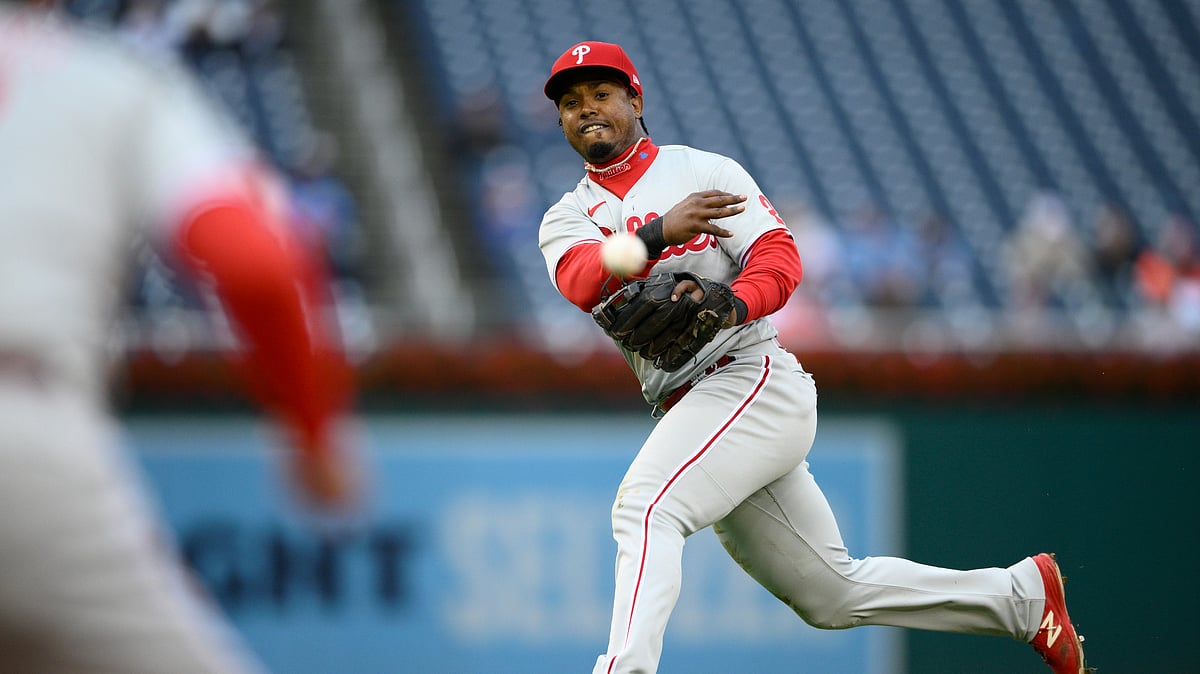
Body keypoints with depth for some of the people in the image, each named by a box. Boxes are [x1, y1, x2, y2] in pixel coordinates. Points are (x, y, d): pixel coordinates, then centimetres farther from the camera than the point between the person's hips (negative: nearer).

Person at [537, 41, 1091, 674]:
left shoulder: (704, 170, 4)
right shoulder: (566, 220, 13)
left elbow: (780, 258, -9)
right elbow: (581, 282, -11)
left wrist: (730, 305, -30)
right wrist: (659, 233, -29)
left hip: (752, 379, -6)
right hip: (687, 413, 6)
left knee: (644, 506, -30)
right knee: (834, 593, 12)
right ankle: (1020, 595, 25)